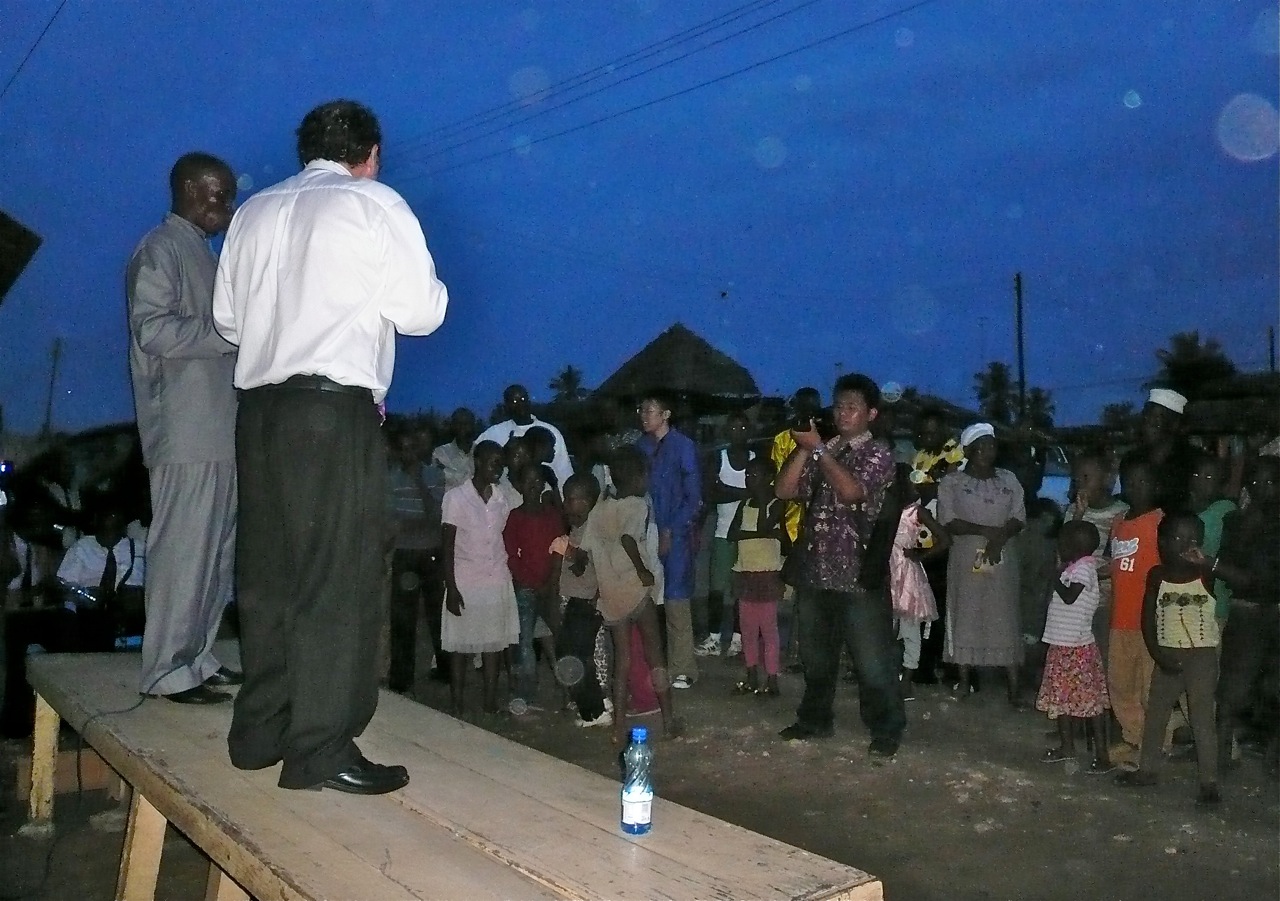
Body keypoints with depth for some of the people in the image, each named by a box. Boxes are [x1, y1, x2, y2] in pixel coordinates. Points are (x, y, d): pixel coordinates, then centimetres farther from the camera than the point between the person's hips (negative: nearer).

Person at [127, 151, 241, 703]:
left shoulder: (203, 254, 23)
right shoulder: (160, 249, -5)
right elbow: (154, 330, -17)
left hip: (218, 429, 9)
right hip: (186, 433, -9)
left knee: (217, 550, 10)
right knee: (184, 550, -7)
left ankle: (197, 659, 17)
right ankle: (167, 671, 0)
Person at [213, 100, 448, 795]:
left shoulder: (254, 211, 15)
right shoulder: (376, 205, 0)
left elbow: (226, 317, 17)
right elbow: (422, 312, -4)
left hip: (260, 405, 6)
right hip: (335, 407, -6)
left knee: (268, 573, 12)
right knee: (339, 579, -4)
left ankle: (260, 731, 20)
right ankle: (321, 750, -3)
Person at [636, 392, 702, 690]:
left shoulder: (682, 446, -3)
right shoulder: (640, 446, 10)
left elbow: (693, 497, -5)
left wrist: (670, 532, -9)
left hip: (675, 535, -4)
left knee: (675, 600, -3)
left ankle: (683, 669, 5)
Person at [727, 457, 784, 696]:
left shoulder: (775, 505, -4)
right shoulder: (745, 505, 14)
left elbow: (764, 528, -20)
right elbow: (732, 534, 5)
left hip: (767, 573, -6)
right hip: (744, 573, 6)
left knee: (768, 628, -4)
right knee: (748, 629, 9)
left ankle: (771, 679, 0)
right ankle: (752, 677, 17)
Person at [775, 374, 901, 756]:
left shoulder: (877, 453, -3)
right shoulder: (821, 450, 14)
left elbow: (851, 491, -21)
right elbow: (785, 490, 5)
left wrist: (818, 448, -17)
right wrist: (803, 448, -5)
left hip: (859, 574, -6)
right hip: (815, 571, 6)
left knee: (873, 660, 1)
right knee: (815, 655, 18)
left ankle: (886, 730, 15)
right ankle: (815, 718, 33)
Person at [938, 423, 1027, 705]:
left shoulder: (1009, 480, 10)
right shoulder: (951, 482, 0)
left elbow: (1019, 518, 3)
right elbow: (948, 522, -9)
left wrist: (1000, 536, -16)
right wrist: (987, 530, -16)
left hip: (1002, 560, 2)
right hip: (966, 559, -2)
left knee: (1006, 618, 0)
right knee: (965, 616, 2)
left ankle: (1013, 686, 1)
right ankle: (965, 679, 11)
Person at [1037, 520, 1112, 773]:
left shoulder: (1084, 568, -15)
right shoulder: (1074, 568, 11)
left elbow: (1069, 596, -24)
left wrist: (1055, 577, -13)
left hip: (1078, 647, -10)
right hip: (1062, 645, 10)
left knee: (1090, 700, -5)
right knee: (1060, 696, 17)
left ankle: (1102, 755, -1)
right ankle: (1067, 746, 30)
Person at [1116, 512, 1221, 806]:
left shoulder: (1206, 575, -7)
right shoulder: (1157, 575, 0)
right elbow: (1148, 618, 2)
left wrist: (1207, 562, -35)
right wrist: (1158, 655, -7)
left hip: (1201, 655, -4)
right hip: (1168, 655, 4)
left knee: (1202, 718, -3)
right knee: (1154, 713, 12)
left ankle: (1209, 782, 5)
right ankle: (1148, 769, 26)